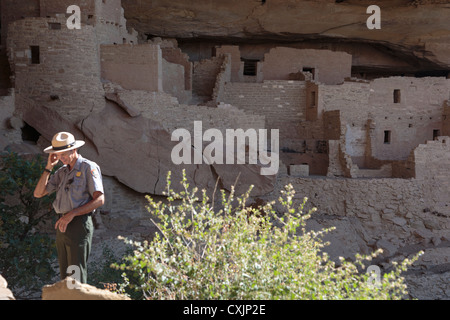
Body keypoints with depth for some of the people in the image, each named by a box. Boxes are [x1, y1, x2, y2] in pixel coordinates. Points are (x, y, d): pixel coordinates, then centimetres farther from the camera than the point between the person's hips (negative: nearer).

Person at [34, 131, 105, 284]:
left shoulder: (89, 167, -2)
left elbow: (99, 200, -12)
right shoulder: (61, 172, 19)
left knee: (76, 274, -11)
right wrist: (49, 167, 6)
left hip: (79, 224, -7)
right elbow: (38, 193, 14)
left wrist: (72, 214, -18)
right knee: (65, 277, 8)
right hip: (62, 226, 7)